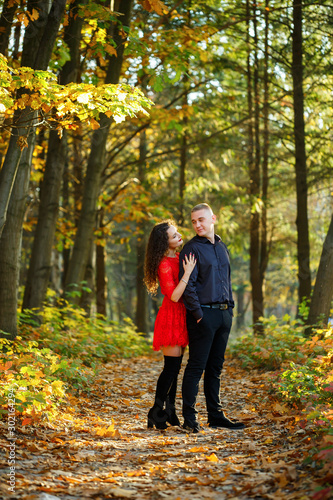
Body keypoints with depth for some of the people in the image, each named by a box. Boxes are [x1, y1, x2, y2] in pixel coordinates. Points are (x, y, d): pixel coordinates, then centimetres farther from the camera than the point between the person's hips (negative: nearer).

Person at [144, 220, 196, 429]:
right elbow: (174, 296, -22)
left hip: (181, 317, 9)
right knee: (171, 366, -8)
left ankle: (169, 411, 17)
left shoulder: (179, 257, 11)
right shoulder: (165, 265, -16)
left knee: (175, 367, 11)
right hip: (172, 317, -9)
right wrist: (187, 273, -23)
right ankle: (157, 412, 0)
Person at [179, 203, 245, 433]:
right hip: (204, 314, -7)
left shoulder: (222, 247, 16)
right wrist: (197, 313, -15)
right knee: (197, 366, -4)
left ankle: (216, 415, 19)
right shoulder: (192, 248, -7)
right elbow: (187, 285, -12)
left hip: (224, 313, 7)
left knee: (216, 366, 12)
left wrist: (230, 306, 14)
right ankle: (190, 418, 2)